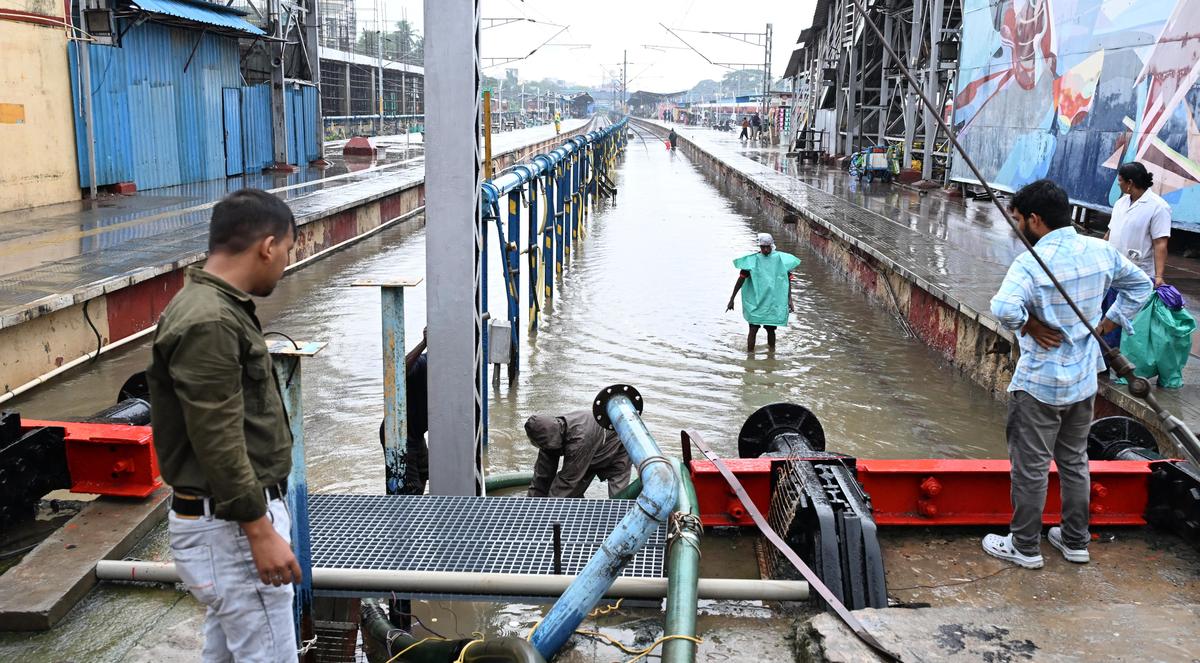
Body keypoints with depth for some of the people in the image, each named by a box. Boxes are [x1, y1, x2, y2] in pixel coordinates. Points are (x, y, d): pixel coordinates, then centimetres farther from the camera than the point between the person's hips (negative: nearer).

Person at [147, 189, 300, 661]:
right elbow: (218, 444, -24)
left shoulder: (215, 307, 10)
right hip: (231, 525, -10)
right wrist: (260, 531, -20)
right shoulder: (209, 324, -23)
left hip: (227, 518, 10)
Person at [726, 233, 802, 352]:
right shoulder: (752, 260, -5)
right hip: (755, 303, -1)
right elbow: (741, 279, -3)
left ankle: (771, 350, 30)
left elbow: (788, 280, 6)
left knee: (771, 329, 8)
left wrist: (789, 299, 1)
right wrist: (732, 299, -3)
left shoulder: (780, 259, -1)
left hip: (774, 302, 1)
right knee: (753, 330, -6)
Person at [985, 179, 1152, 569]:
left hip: (1039, 383, -7)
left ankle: (1024, 547, 20)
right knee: (1075, 461, 20)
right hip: (1084, 379, 7)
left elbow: (1003, 308, -38)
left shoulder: (1031, 262, -23)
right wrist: (1108, 323, 11)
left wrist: (1030, 325, -19)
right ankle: (1075, 541, 33)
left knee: (1031, 467, 7)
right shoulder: (1100, 251, -1)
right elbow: (1140, 285, 13)